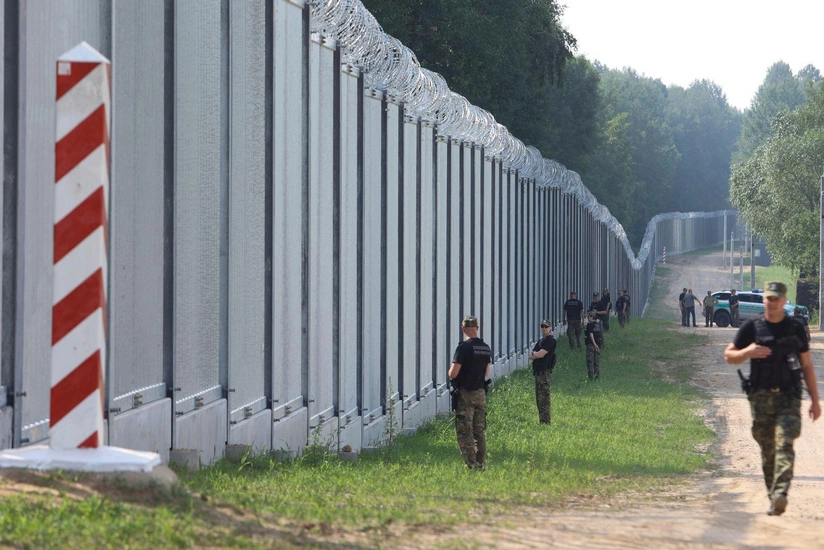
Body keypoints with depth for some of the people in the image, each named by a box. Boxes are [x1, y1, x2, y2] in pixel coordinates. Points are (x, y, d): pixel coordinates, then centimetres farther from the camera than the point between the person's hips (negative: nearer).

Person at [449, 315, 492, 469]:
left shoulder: (464, 347, -15)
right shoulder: (486, 348, 6)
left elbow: (453, 373, -16)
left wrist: (451, 371, 5)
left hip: (465, 393, -6)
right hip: (481, 393, 6)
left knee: (464, 431, -3)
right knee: (479, 431, 14)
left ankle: (470, 465, -8)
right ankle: (481, 464, 15)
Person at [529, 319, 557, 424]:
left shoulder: (550, 341, -7)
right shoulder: (540, 341, 22)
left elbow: (540, 354, -15)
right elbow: (533, 355, 16)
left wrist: (533, 354, 4)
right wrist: (536, 354, -4)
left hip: (545, 371, -10)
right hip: (538, 371, 10)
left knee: (544, 397, -13)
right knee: (539, 398, 11)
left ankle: (545, 421, -15)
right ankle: (541, 420, 15)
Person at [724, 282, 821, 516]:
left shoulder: (796, 328, 7)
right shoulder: (751, 327, 5)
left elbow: (807, 366, 11)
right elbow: (728, 356, 9)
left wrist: (815, 400, 8)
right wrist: (747, 352, -13)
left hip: (789, 397, -1)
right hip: (760, 397, 1)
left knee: (784, 444, -17)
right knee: (767, 450, 5)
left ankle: (780, 495, -28)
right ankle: (772, 496, 16)